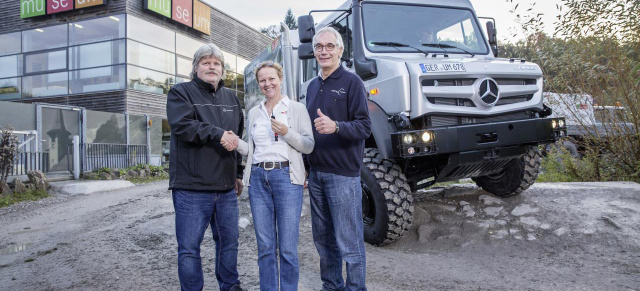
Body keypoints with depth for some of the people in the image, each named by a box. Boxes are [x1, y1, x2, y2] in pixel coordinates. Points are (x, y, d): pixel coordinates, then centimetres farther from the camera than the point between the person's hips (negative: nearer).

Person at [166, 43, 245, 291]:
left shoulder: (231, 98, 17)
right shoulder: (181, 92, 1)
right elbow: (182, 125, -17)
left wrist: (239, 173, 20)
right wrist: (218, 134, -20)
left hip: (226, 187, 5)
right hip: (192, 187, -5)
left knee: (229, 241, 14)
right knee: (189, 247, 2)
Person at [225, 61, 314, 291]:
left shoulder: (297, 109, 4)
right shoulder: (254, 112, 16)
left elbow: (309, 146, -1)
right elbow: (252, 149, 18)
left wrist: (287, 133, -17)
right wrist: (237, 144, -2)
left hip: (286, 177, -4)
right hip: (258, 179, 4)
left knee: (287, 249, -1)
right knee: (265, 248, 9)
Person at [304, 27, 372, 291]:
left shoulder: (351, 82, -5)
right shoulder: (313, 86, 16)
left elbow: (364, 127, -12)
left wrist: (335, 127, -30)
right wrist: (306, 165, 13)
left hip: (343, 174, -7)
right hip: (315, 174, 7)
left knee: (349, 242, -1)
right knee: (323, 238, 14)